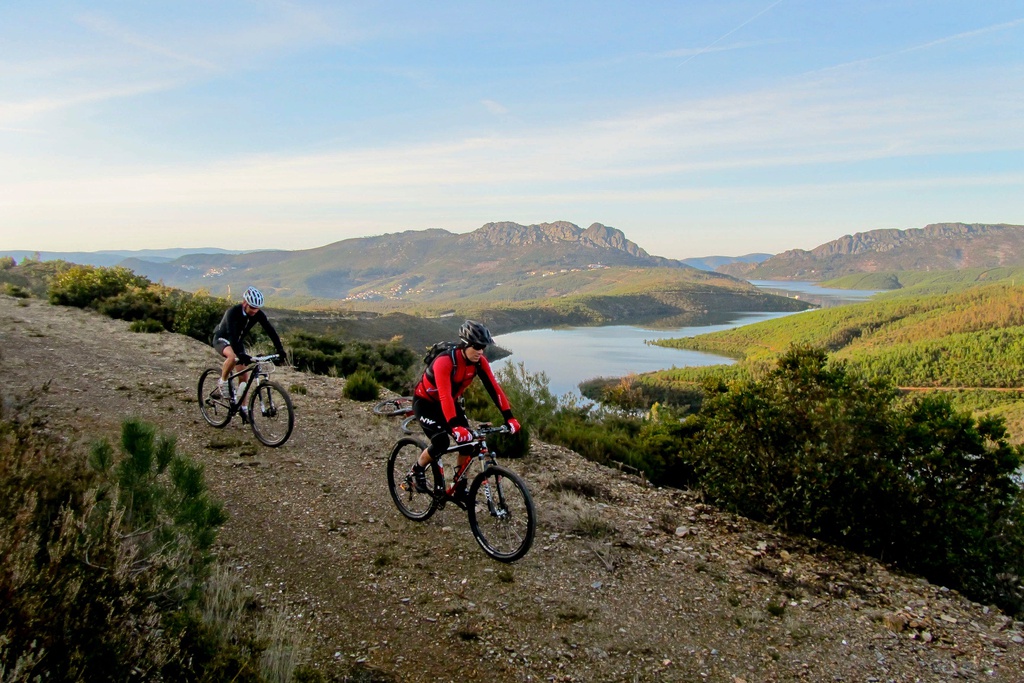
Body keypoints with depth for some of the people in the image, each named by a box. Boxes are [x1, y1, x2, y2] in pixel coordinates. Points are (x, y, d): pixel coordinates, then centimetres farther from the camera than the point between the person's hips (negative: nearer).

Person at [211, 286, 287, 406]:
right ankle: (223, 381, -14)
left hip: (238, 341, 5)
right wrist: (241, 354, -57)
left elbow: (270, 331, -21)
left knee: (244, 376, -4)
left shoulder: (258, 314, -19)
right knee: (233, 356, -38)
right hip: (222, 339, -5)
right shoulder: (233, 312, -34)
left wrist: (281, 351, -32)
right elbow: (232, 335, -44)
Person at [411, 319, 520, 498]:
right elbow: (444, 396, -45)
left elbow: (493, 388, -20)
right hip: (425, 402, -6)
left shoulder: (479, 362, -17)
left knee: (468, 441, -7)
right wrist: (456, 426, -56)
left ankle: (460, 488, 10)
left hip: (450, 402, 6)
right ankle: (418, 469, 4)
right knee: (442, 442, -25)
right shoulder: (445, 361, -35)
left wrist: (509, 417, -28)